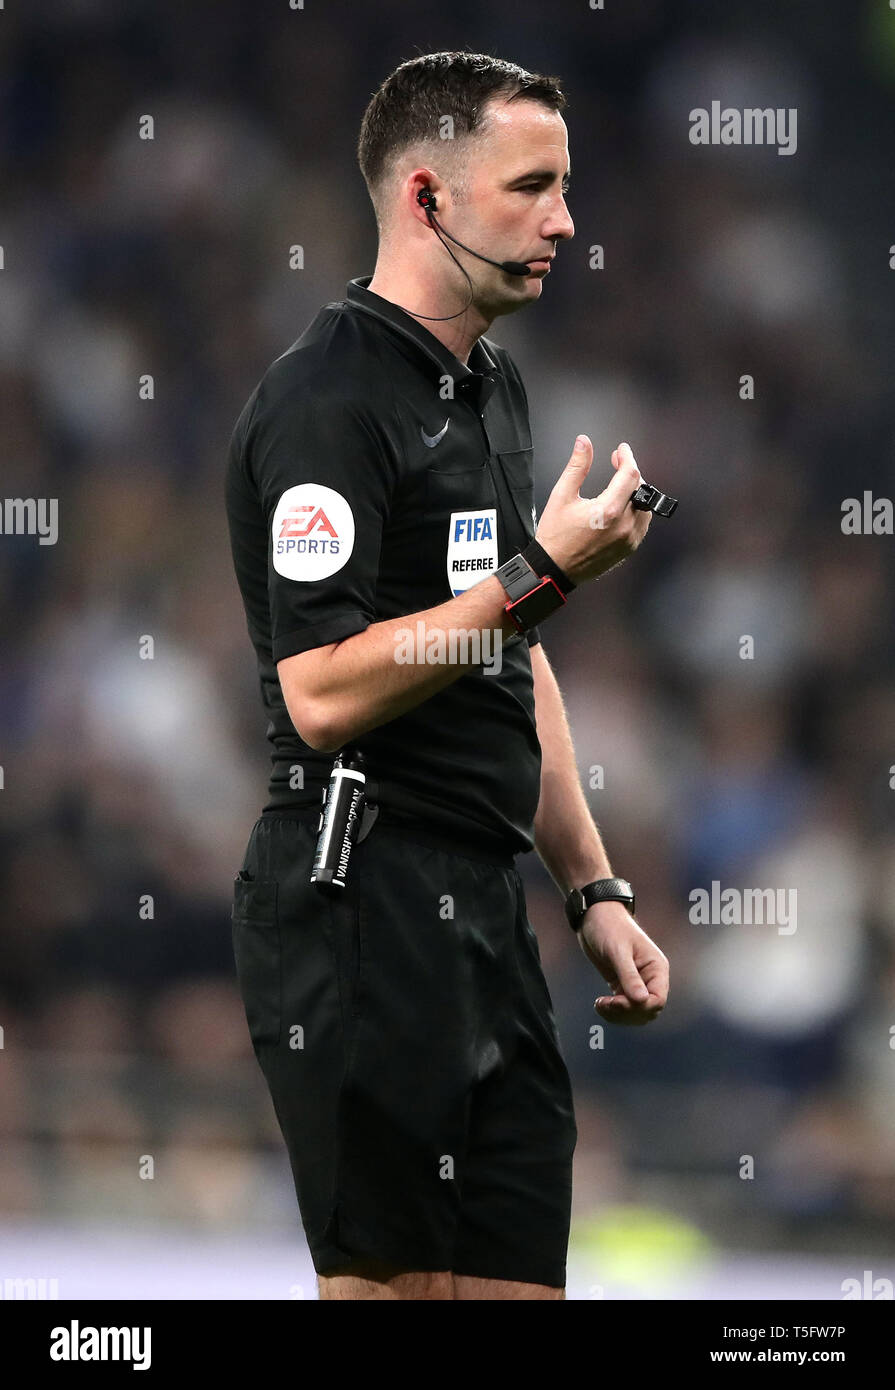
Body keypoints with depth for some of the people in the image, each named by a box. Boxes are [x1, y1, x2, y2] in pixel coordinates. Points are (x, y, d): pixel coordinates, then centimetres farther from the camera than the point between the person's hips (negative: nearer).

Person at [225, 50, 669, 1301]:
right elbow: (324, 694, -22)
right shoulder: (327, 402, -14)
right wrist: (538, 575, -22)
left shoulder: (490, 385, 17)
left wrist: (594, 890, 19)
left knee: (522, 1277, 6)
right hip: (366, 918, -9)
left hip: (480, 914, 9)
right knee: (392, 1282, -7)